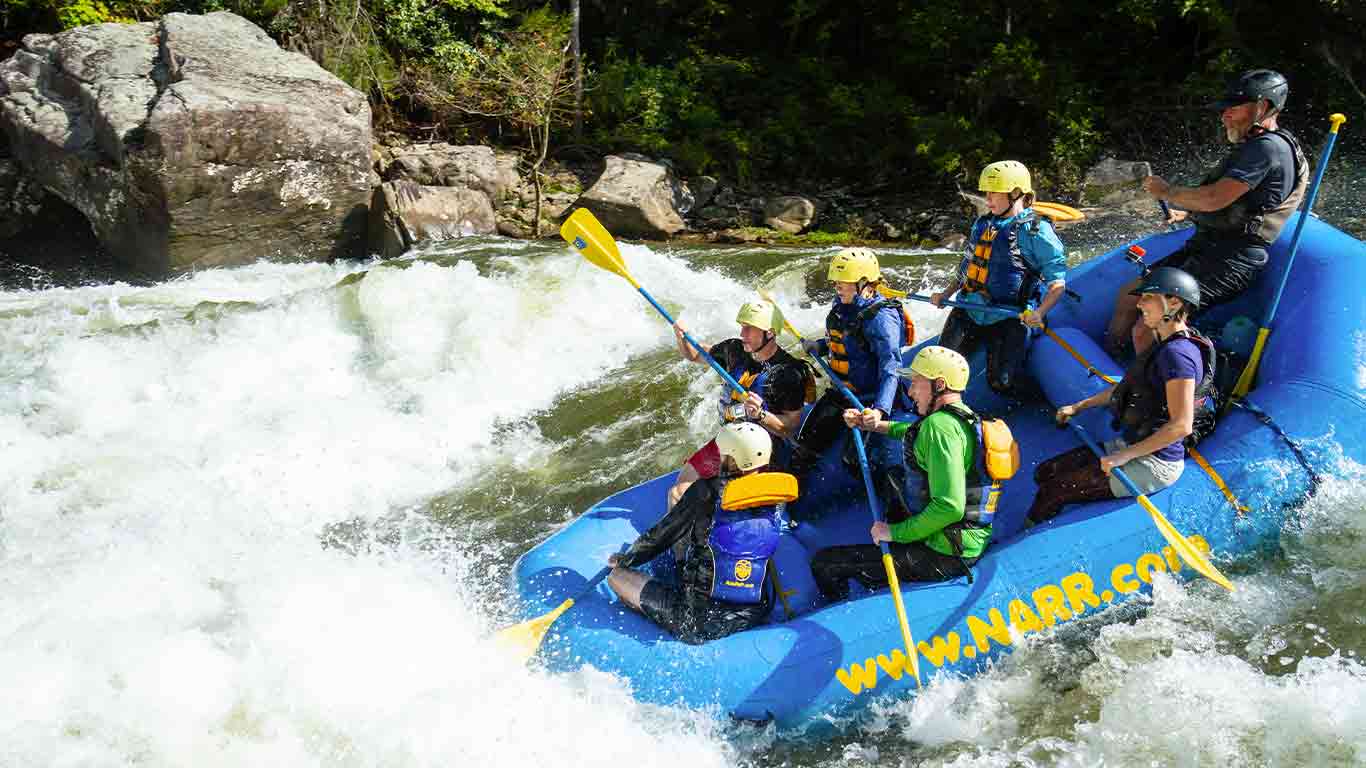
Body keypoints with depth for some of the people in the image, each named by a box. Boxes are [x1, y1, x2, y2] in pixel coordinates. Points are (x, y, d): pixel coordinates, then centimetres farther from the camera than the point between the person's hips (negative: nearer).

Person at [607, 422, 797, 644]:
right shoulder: (779, 497, -6)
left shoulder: (707, 493, -18)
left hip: (699, 620, -6)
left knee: (616, 577, 8)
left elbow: (660, 535, -5)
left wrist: (626, 559, 15)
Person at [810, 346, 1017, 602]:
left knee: (825, 564, -10)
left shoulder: (940, 425, -20)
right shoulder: (967, 418, 11)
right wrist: (876, 425, 19)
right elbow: (917, 432, 34)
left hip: (943, 556, -11)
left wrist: (895, 532, -20)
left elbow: (949, 507, -30)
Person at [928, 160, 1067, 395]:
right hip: (968, 312, 6)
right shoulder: (982, 224, 13)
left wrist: (1039, 313, -25)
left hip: (1008, 320, -6)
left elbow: (1058, 282, -10)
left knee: (1001, 384, -11)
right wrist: (946, 294, 17)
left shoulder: (1036, 231, -8)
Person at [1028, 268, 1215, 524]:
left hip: (1155, 465, -11)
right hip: (1133, 448, 11)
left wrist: (1126, 455, -23)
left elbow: (1181, 426, -27)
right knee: (1045, 473, 8)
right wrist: (1078, 407, 22)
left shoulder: (1177, 353, -22)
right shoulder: (1167, 345, 11)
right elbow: (1126, 387, 25)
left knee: (1053, 493, -12)